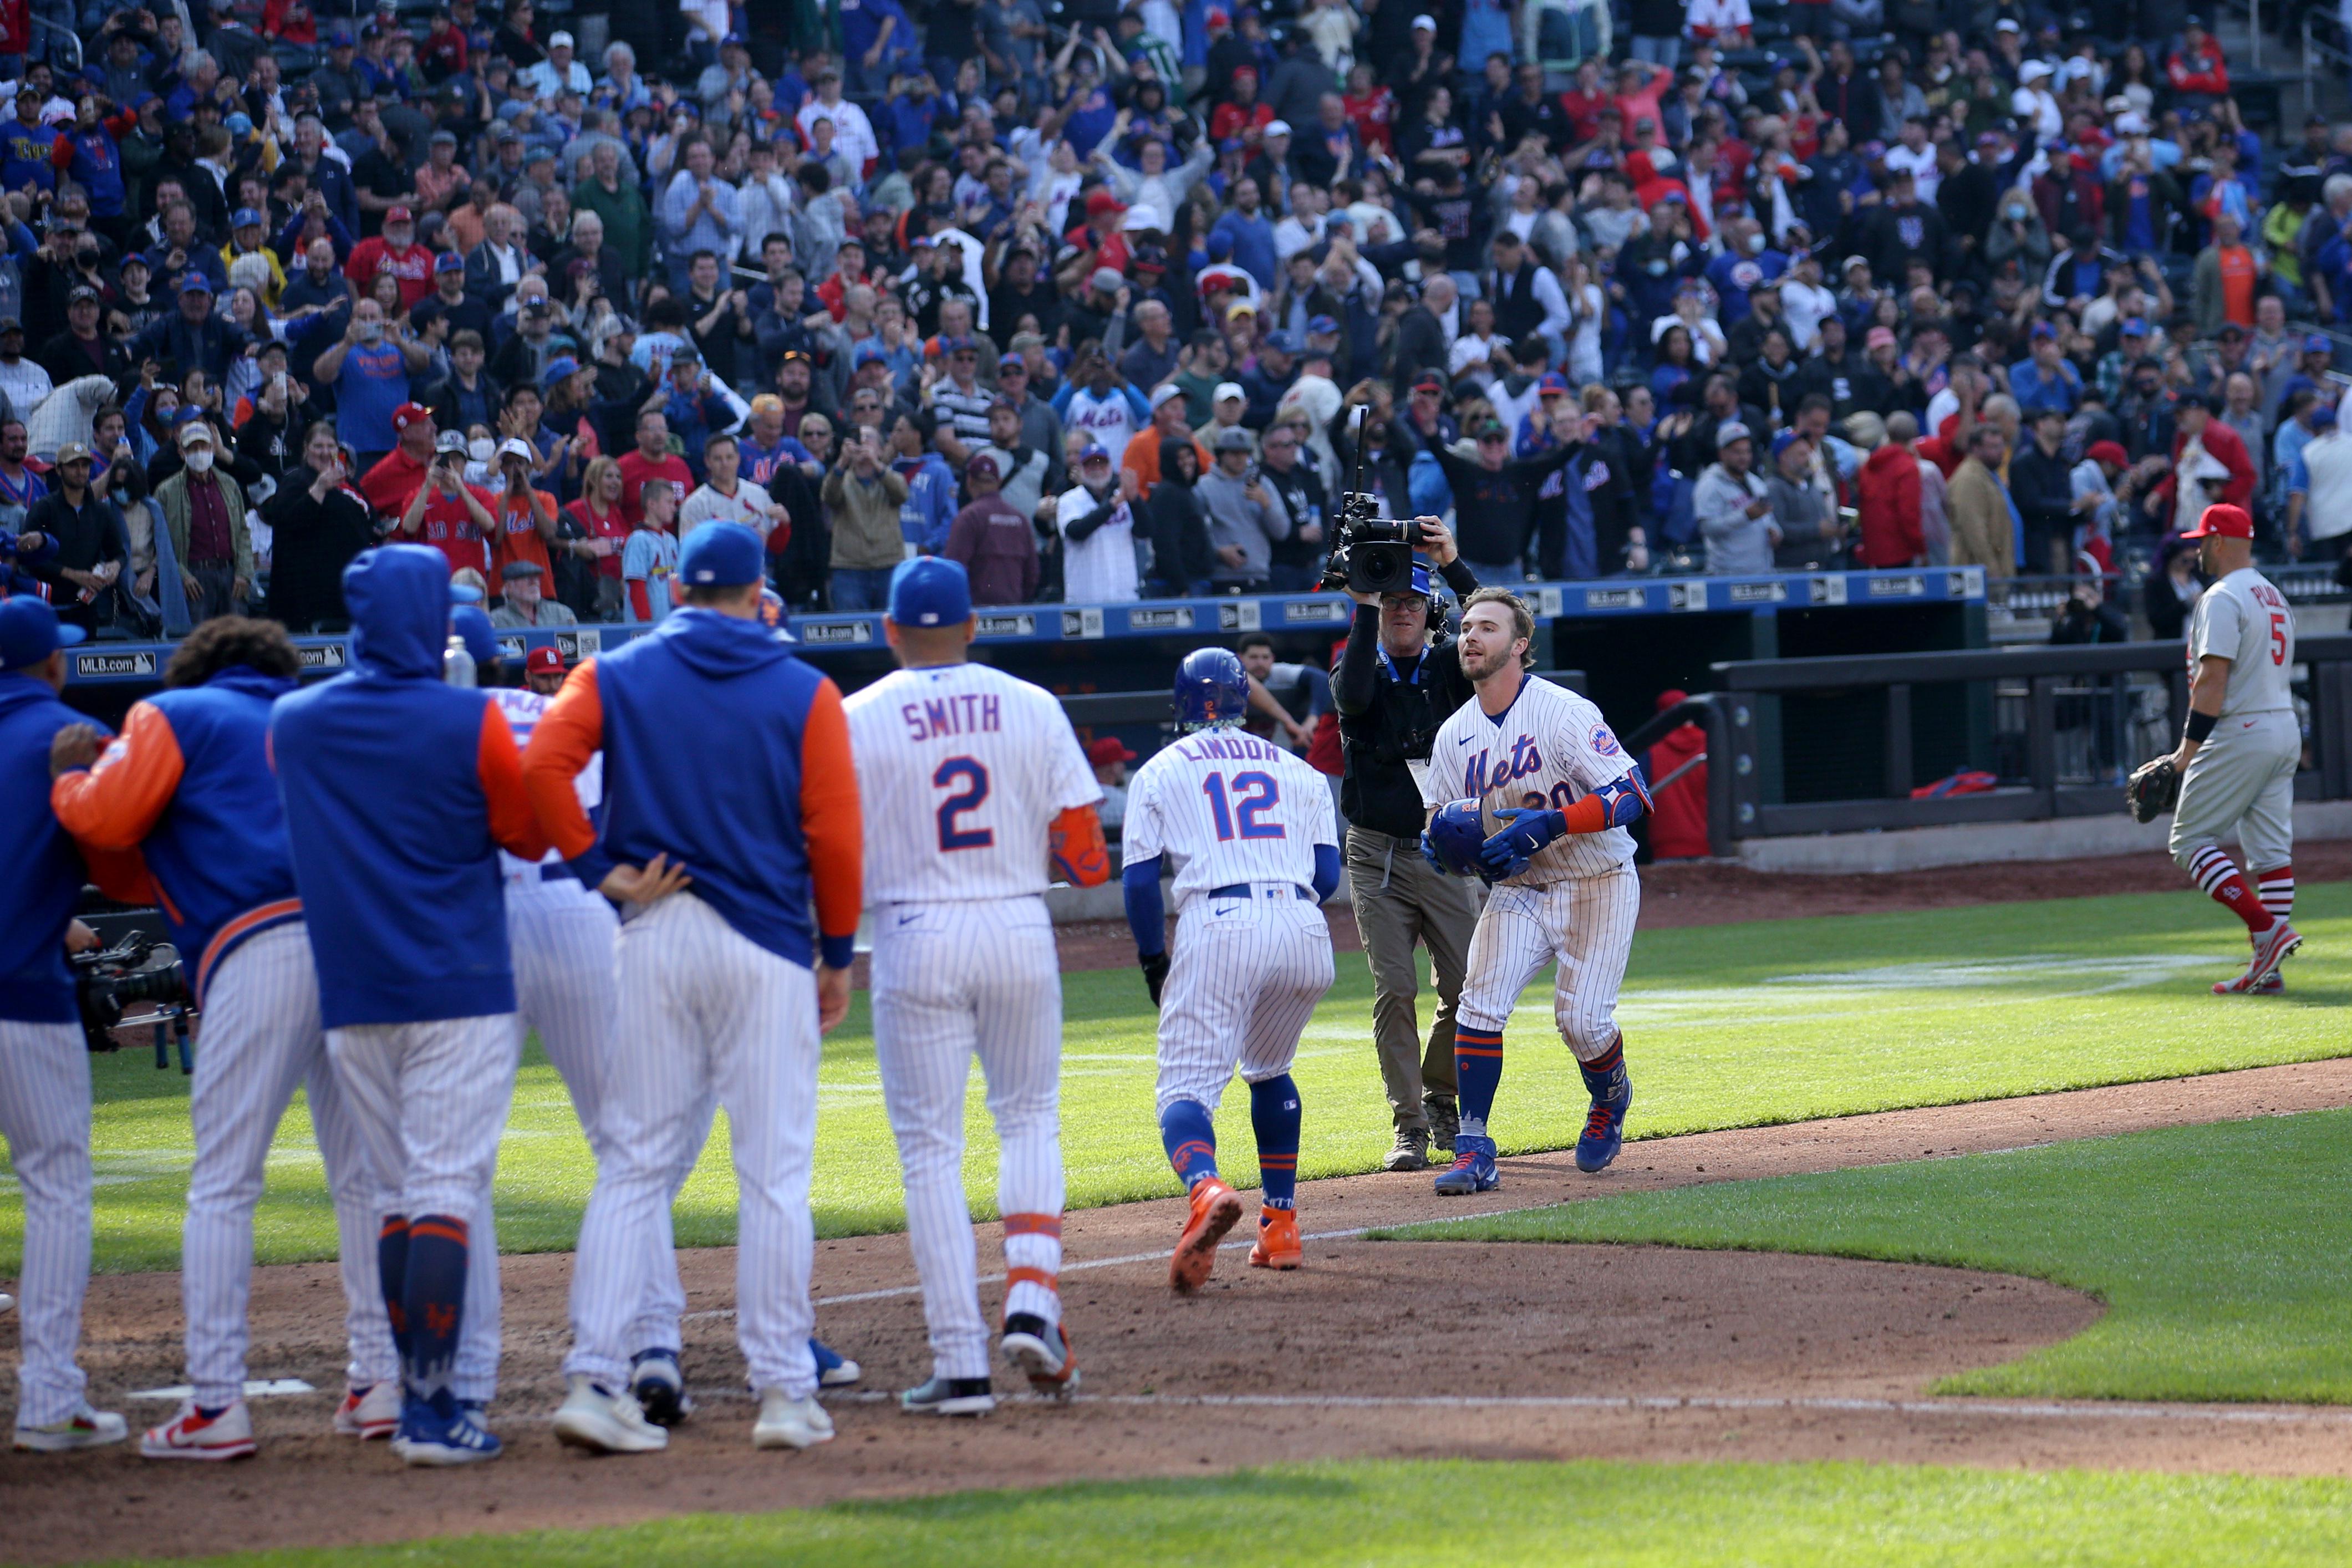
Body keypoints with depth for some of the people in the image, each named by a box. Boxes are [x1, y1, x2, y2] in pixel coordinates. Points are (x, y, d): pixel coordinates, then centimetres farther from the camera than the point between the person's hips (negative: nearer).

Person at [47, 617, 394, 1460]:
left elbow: (106, 819, 1)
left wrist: (69, 776, 21)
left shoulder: (178, 717, 12)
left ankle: (216, 1403, -7)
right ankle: (381, 1381, 12)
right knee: (363, 1176, 13)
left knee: (222, 1185, -3)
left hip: (258, 952, -5)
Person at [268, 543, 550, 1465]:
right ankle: (433, 1411, -12)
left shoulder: (292, 724, 5)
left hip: (350, 999, 4)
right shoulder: (471, 723, -9)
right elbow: (528, 835, 2)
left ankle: (421, 1400, 14)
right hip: (458, 990, -4)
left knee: (399, 1194, 13)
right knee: (446, 1193, -6)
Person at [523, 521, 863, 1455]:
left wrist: (599, 870, -4)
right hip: (767, 942, -2)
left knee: (634, 1165, 5)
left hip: (655, 936, 2)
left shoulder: (616, 676, 6)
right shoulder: (803, 693, 2)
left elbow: (542, 765, -11)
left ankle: (594, 1379, -5)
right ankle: (784, 1393, 3)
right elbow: (834, 834, -3)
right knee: (774, 1172, 2)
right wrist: (838, 954, 7)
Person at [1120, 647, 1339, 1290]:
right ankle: (1280, 1227, 23)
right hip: (1304, 931, 4)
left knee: (1187, 1087, -7)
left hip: (1216, 925, -4)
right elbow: (1328, 874, 13)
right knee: (1269, 1071, 27)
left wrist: (1153, 961, 17)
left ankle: (1205, 1188, -40)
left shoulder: (1159, 773, 15)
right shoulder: (1298, 772, 22)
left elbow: (1140, 880, 6)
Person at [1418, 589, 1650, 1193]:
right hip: (1518, 890, 4)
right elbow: (1442, 826, 13)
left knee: (1582, 1019, -10)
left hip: (1598, 887, -4)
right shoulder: (1454, 735, 2)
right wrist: (1450, 846, -13)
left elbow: (1632, 794, -24)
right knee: (1480, 1002, -16)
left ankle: (1610, 1103, 26)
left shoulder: (1565, 714, -17)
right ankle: (1475, 1152, -13)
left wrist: (1550, 824, -34)